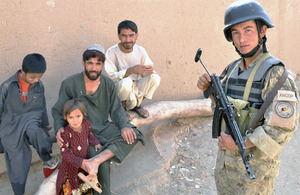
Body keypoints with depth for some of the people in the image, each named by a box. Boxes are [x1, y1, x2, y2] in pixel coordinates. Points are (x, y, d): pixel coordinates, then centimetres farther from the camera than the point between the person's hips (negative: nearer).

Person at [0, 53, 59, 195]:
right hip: (12, 128, -1)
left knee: (32, 130, -37)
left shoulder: (39, 85, 0)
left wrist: (45, 125, 24)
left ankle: (48, 161, -18)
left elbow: (42, 108, 14)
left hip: (30, 121, 1)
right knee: (18, 168, 1)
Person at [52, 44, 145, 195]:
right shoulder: (70, 84, -9)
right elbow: (58, 111, 0)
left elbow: (116, 109, 2)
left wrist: (124, 126, -19)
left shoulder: (108, 84, 1)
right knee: (104, 164, -25)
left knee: (132, 136, -22)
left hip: (104, 128, 5)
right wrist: (59, 128, -20)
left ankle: (95, 160, -34)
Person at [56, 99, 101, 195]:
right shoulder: (65, 133, -28)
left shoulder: (86, 124, -11)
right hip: (71, 167, -5)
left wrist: (96, 143, -8)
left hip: (86, 161, 5)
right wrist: (80, 162, -27)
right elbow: (65, 153, -23)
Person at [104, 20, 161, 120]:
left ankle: (137, 104, 4)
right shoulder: (111, 53, -18)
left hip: (136, 89, 5)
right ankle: (122, 107, -5)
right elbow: (110, 77, -25)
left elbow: (145, 72, 1)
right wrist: (131, 70, -38)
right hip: (117, 90, -5)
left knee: (155, 78, -19)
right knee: (126, 82, -38)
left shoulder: (140, 50, -4)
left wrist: (149, 71, -26)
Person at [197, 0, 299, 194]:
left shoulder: (276, 73, -20)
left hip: (255, 164, -7)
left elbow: (282, 128, -25)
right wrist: (209, 88, -4)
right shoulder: (233, 68, 1)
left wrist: (240, 144, -21)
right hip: (225, 157, 7)